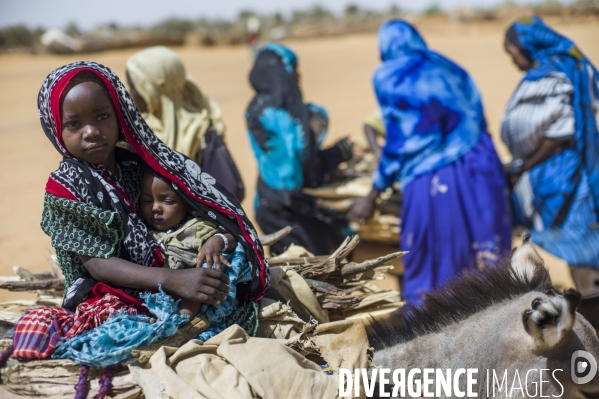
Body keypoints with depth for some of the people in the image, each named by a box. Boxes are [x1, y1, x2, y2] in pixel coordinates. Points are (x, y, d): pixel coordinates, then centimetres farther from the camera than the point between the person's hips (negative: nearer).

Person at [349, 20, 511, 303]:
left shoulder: (388, 78, 3)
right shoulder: (448, 68, 19)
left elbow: (398, 144, -1)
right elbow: (476, 119, 18)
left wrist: (371, 198, 6)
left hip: (432, 180, -5)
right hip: (480, 167, 5)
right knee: (488, 259, 10)